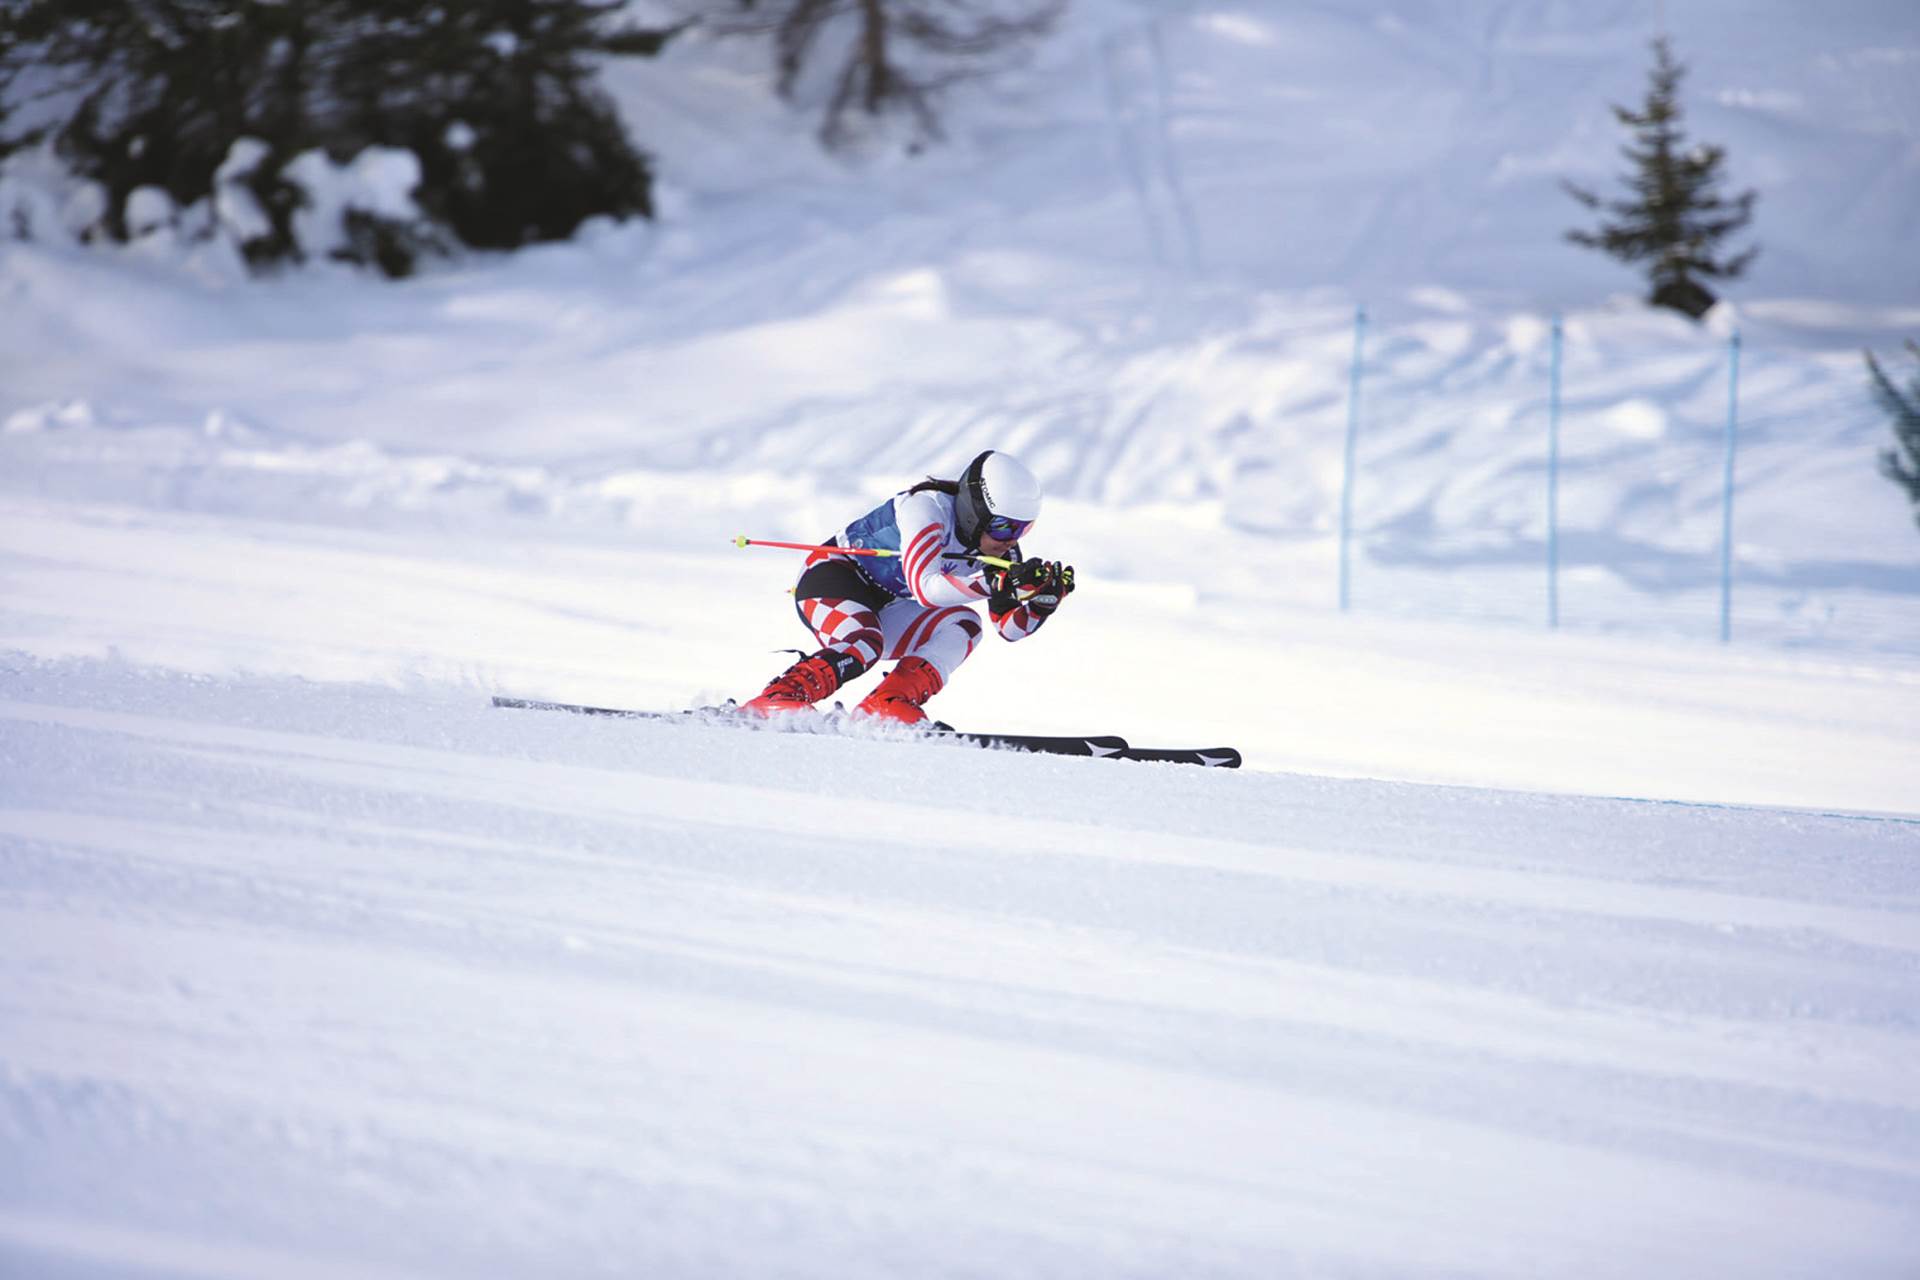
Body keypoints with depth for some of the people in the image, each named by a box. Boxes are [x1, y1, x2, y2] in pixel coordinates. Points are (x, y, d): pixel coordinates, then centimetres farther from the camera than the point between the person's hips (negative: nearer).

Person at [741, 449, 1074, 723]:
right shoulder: (927, 507, -27)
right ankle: (774, 702, -36)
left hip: (883, 608, 7)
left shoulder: (999, 545, -5)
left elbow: (1010, 627, -4)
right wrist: (997, 583, -51)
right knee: (862, 645, -35)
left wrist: (1045, 600, -24)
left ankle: (888, 706, -26)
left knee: (962, 624, -15)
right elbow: (926, 588, -42)